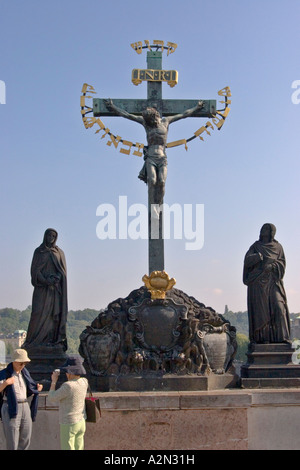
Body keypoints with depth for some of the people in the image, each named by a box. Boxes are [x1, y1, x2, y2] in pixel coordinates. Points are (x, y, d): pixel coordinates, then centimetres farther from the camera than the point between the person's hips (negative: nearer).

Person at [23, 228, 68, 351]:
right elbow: (35, 270, -3)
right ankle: (34, 341, -10)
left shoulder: (60, 253, 12)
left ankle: (53, 339, -7)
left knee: (55, 312, -7)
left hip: (56, 288, 2)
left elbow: (63, 271, 5)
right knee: (39, 312, -12)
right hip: (42, 287, -2)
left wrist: (56, 278, -16)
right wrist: (46, 281, -18)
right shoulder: (38, 251, 6)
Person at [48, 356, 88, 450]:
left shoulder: (68, 386, -25)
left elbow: (52, 398, -12)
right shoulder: (84, 382, -2)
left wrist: (54, 381, -3)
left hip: (69, 425, -8)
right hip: (81, 422, 8)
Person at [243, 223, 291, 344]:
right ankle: (262, 337, -3)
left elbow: (282, 263, 1)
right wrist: (262, 257, -23)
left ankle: (282, 337, -12)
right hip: (258, 281, -1)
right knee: (261, 309, -7)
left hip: (273, 282, 1)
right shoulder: (255, 246, 10)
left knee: (279, 307, -12)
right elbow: (247, 260, -7)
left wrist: (272, 266, -19)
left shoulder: (278, 247, 13)